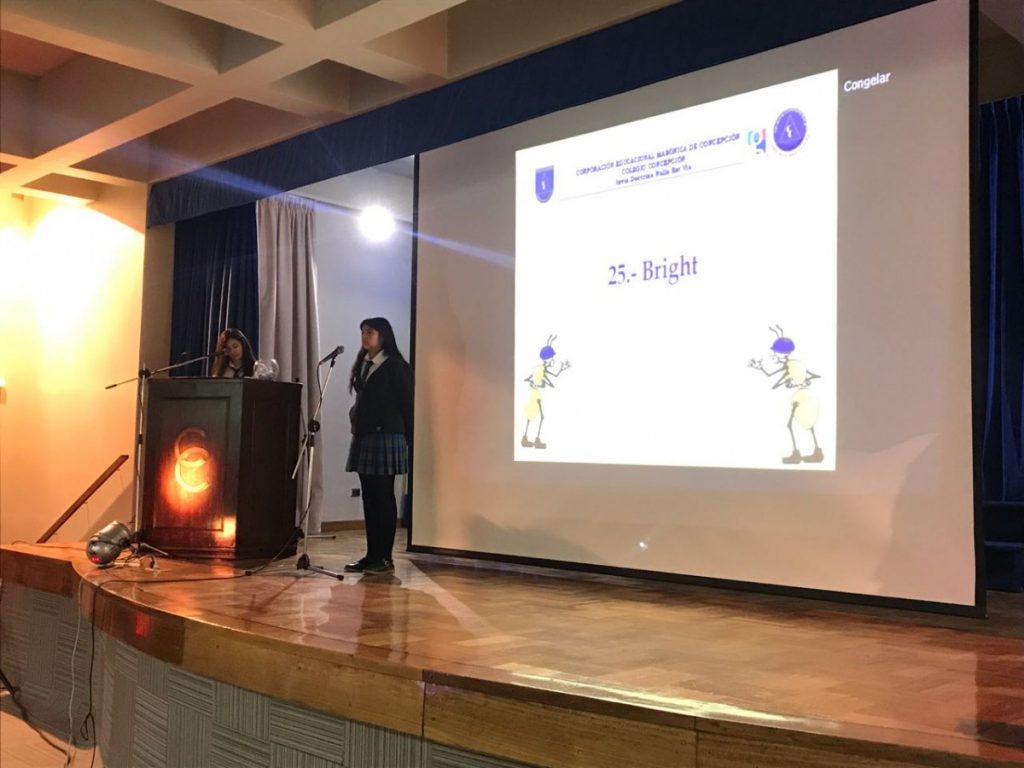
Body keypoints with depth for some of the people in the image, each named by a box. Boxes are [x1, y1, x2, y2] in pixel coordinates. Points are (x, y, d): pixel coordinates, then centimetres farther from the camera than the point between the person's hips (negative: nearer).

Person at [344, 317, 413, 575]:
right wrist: (356, 420, 9)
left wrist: (406, 439, -7)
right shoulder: (362, 365, 14)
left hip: (386, 437, -7)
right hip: (363, 437, 7)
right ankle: (372, 555, 13)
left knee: (383, 498, -4)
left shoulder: (395, 366, -6)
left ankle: (385, 558, 1)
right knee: (369, 498, 8)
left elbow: (406, 404, -6)